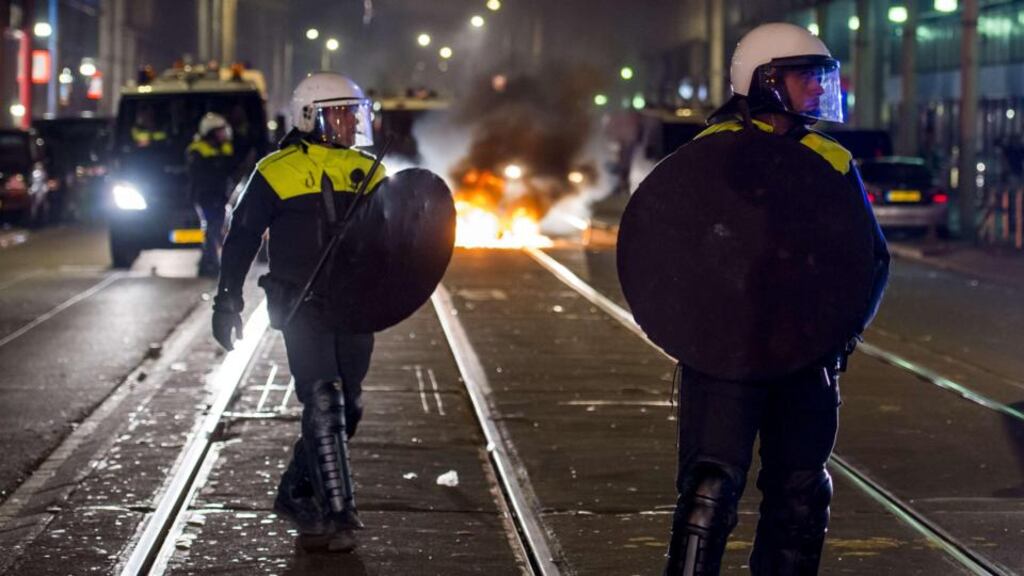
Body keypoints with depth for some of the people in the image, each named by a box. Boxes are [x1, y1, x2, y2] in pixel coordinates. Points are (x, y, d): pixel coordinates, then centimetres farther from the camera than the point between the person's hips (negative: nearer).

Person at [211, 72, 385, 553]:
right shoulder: (278, 171, -3)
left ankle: (297, 495, 27)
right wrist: (228, 299, -2)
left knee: (345, 410, 10)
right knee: (323, 404, -15)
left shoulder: (367, 172, 10)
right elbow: (242, 236, 1)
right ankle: (336, 516, -14)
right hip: (303, 305, -6)